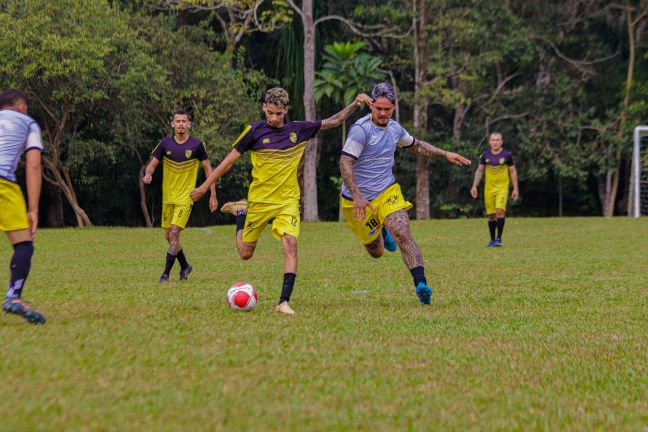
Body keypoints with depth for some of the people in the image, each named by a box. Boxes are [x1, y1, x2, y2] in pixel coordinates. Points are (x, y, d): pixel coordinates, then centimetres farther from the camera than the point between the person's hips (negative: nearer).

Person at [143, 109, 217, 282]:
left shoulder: (197, 145, -6)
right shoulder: (166, 144, 0)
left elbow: (207, 168, 3)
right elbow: (152, 163, 4)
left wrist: (213, 195, 1)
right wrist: (148, 174, -21)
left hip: (186, 197, -4)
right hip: (168, 197, 4)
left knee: (174, 233, -17)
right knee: (168, 235, 9)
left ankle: (166, 273, -7)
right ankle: (185, 266, 30)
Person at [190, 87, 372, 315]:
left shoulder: (298, 130, 1)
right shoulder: (255, 130, -6)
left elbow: (333, 121, 10)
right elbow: (230, 159, 0)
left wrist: (355, 105, -3)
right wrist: (205, 186, 0)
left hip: (288, 201, 1)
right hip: (259, 200, -1)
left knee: (290, 244, -22)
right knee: (245, 253, 9)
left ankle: (284, 302, -21)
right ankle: (240, 212, 39)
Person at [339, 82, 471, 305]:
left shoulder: (394, 128, 4)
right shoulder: (361, 129, -19)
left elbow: (416, 145, 26)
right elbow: (345, 163, -23)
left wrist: (445, 154, 19)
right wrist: (357, 197, -31)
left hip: (388, 192, 4)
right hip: (359, 201, -4)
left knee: (402, 235, -22)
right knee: (376, 252, 11)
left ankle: (421, 284, -29)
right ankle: (381, 233, 48)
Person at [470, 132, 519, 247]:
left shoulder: (507, 155, -2)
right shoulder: (485, 155, 3)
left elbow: (513, 172, 4)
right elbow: (479, 170, 10)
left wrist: (515, 188, 1)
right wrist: (474, 186, 1)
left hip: (502, 188, -3)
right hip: (489, 188, 3)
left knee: (500, 210, -21)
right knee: (491, 215, 5)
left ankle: (499, 238, -13)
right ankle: (492, 240, 19)